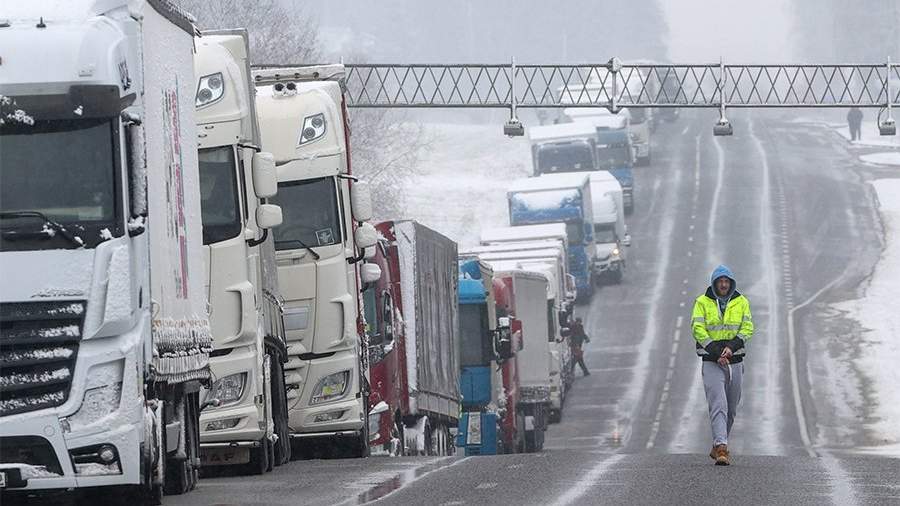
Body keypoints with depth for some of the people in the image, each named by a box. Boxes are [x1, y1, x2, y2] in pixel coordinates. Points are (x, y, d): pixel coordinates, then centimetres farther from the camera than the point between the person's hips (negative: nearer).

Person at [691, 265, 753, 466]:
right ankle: (721, 448, -24)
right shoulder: (702, 302, -1)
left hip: (735, 361, 4)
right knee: (718, 405, -16)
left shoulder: (741, 302, 5)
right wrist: (717, 353, -18)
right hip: (711, 362, -4)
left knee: (731, 409, 11)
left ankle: (718, 446, 26)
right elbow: (698, 329, -9)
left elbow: (747, 328, -2)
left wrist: (731, 347, -18)